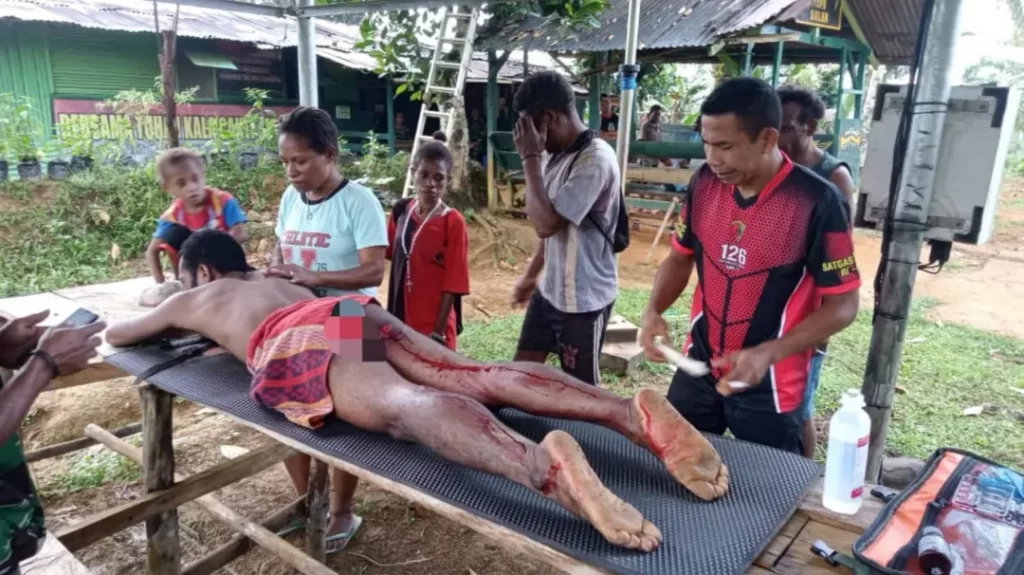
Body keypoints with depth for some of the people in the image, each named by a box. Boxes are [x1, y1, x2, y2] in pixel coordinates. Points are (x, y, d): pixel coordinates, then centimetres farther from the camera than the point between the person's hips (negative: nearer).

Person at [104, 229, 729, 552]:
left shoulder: (192, 298, 34)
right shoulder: (276, 282, 45)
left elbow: (116, 334, 46)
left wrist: (172, 323, 67)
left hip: (299, 345, -5)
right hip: (357, 312, 5)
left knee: (406, 407, -33)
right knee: (482, 377, -15)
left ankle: (543, 465, -62)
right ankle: (636, 414, -36)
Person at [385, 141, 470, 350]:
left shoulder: (453, 222, -14)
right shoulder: (401, 211, 2)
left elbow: (452, 284, -14)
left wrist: (439, 332, -15)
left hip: (434, 327, -5)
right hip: (401, 321, 5)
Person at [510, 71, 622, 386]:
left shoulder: (595, 159, -23)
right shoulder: (560, 156, 6)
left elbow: (546, 223, -29)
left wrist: (530, 158, -21)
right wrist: (530, 275, 21)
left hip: (584, 299, -9)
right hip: (550, 290, 9)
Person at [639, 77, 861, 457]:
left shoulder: (817, 202, -20)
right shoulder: (705, 183, -5)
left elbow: (842, 306, -14)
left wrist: (768, 354, -26)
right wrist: (654, 311, -10)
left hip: (769, 389, -4)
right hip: (697, 370, 4)